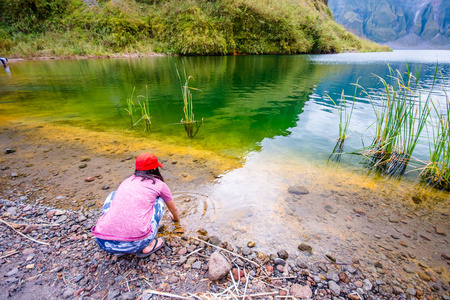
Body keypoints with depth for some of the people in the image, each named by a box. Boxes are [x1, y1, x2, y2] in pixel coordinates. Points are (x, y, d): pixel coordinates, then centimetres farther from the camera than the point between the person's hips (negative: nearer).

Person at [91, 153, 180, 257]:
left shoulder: (126, 181, 21)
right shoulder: (159, 184, 10)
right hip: (135, 243, -3)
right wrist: (176, 218, 55)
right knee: (158, 200, 20)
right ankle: (147, 246, 10)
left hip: (104, 243, 4)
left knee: (113, 195, 28)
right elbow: (174, 209, 29)